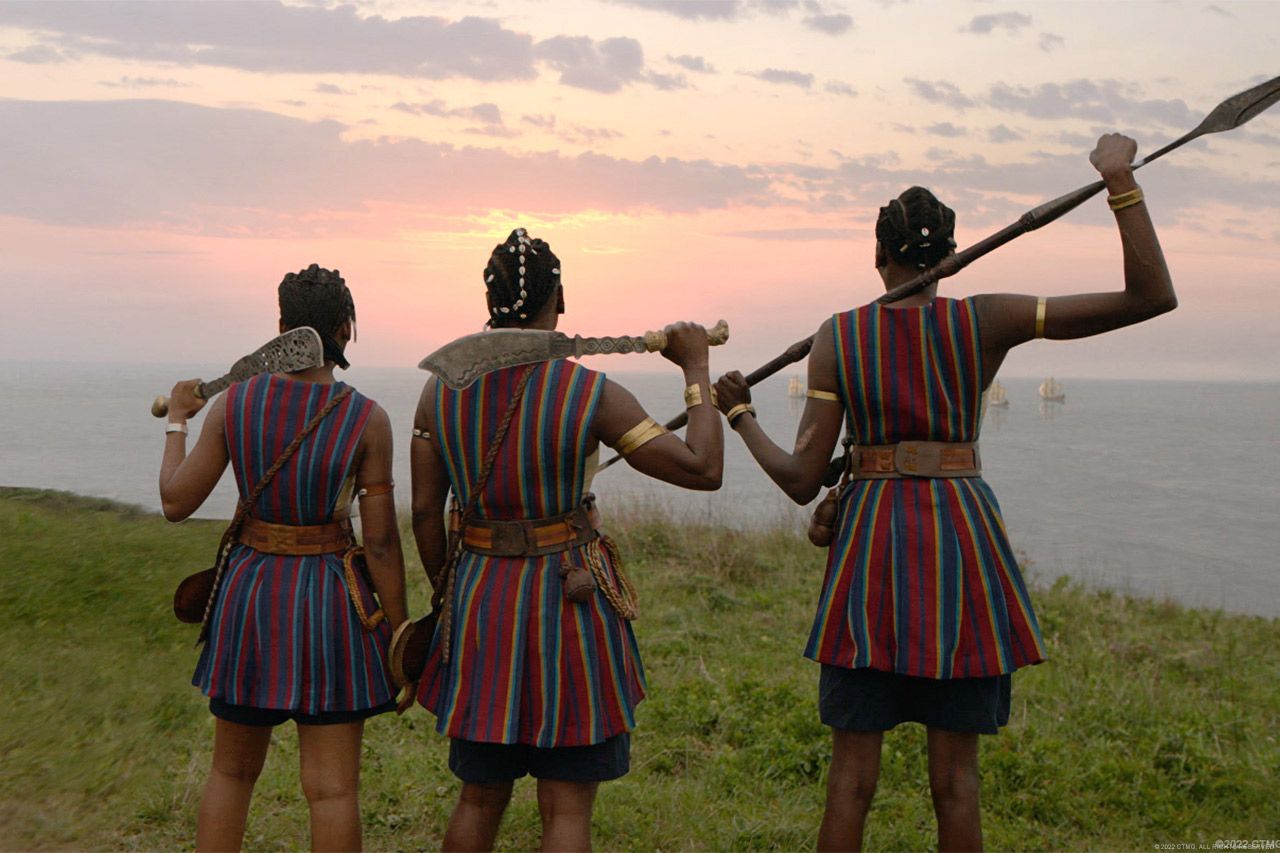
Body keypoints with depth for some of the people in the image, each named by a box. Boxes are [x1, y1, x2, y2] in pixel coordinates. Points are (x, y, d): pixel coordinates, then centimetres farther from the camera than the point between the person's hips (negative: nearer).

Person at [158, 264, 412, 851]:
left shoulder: (233, 402, -4)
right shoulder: (368, 420, -11)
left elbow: (175, 503, 0)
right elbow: (381, 541, -10)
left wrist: (176, 422, 17)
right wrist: (398, 640, -1)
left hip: (249, 596, 3)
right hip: (330, 602, -3)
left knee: (232, 770, 21)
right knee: (332, 789, 5)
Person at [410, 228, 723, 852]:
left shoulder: (442, 388, -1)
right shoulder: (591, 395, -13)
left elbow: (424, 510, 2)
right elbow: (703, 469, -12)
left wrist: (446, 593, 15)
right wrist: (697, 371, 0)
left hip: (479, 599, 4)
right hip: (571, 600, -4)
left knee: (479, 799, 20)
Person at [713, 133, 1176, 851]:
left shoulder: (838, 336, -2)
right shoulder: (987, 321, -3)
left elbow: (802, 481, -4)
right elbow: (1154, 296, -4)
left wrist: (741, 415, 12)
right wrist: (1122, 180, -2)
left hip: (871, 548, 0)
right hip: (964, 543, 0)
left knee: (853, 770, 9)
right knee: (956, 774, 10)